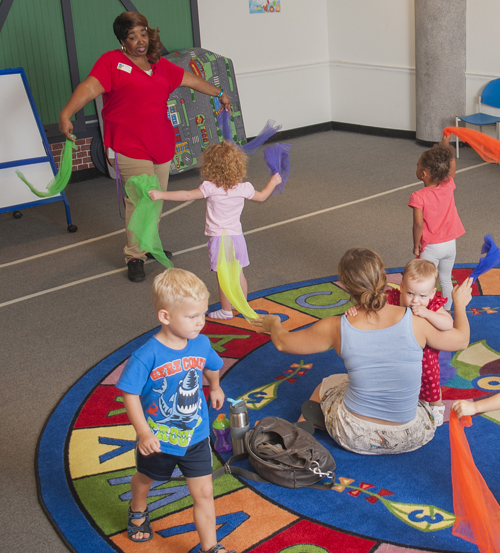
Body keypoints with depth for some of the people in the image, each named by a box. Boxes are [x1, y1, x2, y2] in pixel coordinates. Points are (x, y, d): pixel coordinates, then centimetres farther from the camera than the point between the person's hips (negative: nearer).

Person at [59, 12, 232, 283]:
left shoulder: (160, 65, 14)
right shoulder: (111, 62, -6)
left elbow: (190, 79, 26)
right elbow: (89, 88, -21)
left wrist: (219, 93, 35)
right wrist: (66, 113, -36)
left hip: (161, 146, 7)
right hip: (130, 148, -7)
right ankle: (134, 256, 3)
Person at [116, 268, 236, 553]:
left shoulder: (201, 343, -14)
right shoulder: (148, 355, -29)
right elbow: (130, 394, -21)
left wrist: (215, 388, 28)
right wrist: (144, 433, -27)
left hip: (196, 436, 2)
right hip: (157, 439, -2)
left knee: (204, 494, 3)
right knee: (144, 480, 27)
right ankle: (138, 512, 59)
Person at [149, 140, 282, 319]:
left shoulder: (210, 187, -16)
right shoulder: (244, 188, -3)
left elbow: (188, 195, -18)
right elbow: (262, 196, 14)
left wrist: (161, 194, -13)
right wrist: (273, 182, 32)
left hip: (219, 238, -5)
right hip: (237, 236, 5)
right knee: (238, 273, 21)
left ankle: (226, 310, 15)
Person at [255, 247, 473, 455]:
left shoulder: (336, 328, -17)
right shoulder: (414, 322, -18)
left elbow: (282, 342, 0)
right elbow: (461, 340, 2)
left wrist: (274, 324, 24)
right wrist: (460, 304, 21)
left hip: (354, 437, 0)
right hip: (409, 439, 0)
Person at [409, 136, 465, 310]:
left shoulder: (418, 197, -23)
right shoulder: (448, 186, -10)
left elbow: (418, 225, -21)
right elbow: (452, 166, 7)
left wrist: (416, 246, -7)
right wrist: (445, 145, 12)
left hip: (430, 248, -5)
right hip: (450, 244, 5)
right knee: (446, 279, 22)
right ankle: (446, 311, 34)